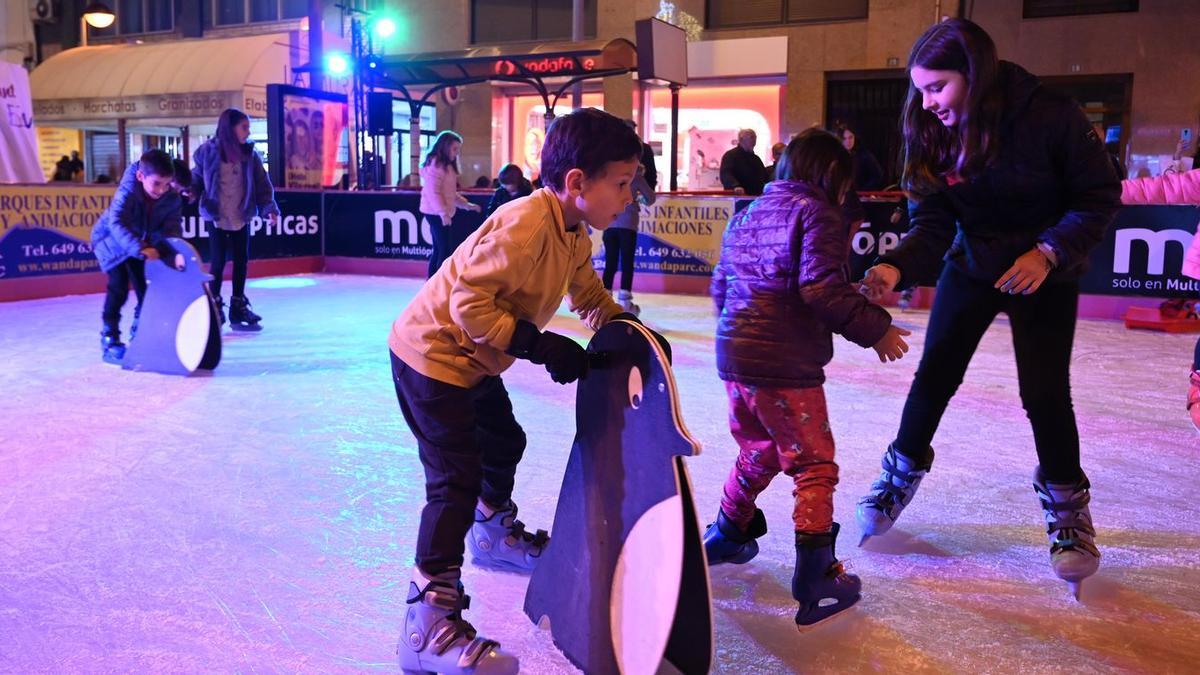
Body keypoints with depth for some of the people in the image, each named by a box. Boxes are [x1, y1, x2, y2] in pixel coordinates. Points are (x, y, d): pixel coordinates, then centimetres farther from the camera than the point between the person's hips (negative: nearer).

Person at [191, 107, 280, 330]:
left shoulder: (250, 154, -1)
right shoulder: (208, 151, -8)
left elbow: (262, 185, -2)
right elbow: (197, 178, 3)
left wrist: (269, 207, -14)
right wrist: (190, 191, -16)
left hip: (241, 218, 3)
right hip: (216, 217, -3)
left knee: (241, 261, 8)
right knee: (218, 261, 1)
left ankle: (238, 307, 21)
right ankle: (214, 306, 18)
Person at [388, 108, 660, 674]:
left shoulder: (575, 235, 0)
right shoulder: (525, 223, -30)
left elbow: (589, 297, 13)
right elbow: (469, 303, -33)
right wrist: (541, 346, -31)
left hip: (473, 361, 10)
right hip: (431, 355, -10)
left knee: (504, 441, 26)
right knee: (458, 479, -14)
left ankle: (496, 531, 53)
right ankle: (429, 622, -11)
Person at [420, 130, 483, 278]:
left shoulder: (447, 165, 20)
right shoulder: (435, 163, -11)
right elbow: (433, 192, -19)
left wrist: (467, 205, 17)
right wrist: (443, 213, -25)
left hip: (442, 213, 10)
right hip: (436, 213, -10)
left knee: (439, 250, 10)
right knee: (446, 250, -12)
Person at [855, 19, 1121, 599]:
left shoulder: (1049, 116, -24)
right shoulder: (930, 134, -14)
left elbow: (1100, 197, -14)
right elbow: (931, 224, -17)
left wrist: (1048, 252, -25)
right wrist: (896, 267, -35)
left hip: (1045, 271, -3)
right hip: (972, 266, 3)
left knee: (1044, 390, -8)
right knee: (934, 375, 2)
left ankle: (1067, 504, 16)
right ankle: (902, 474, 24)